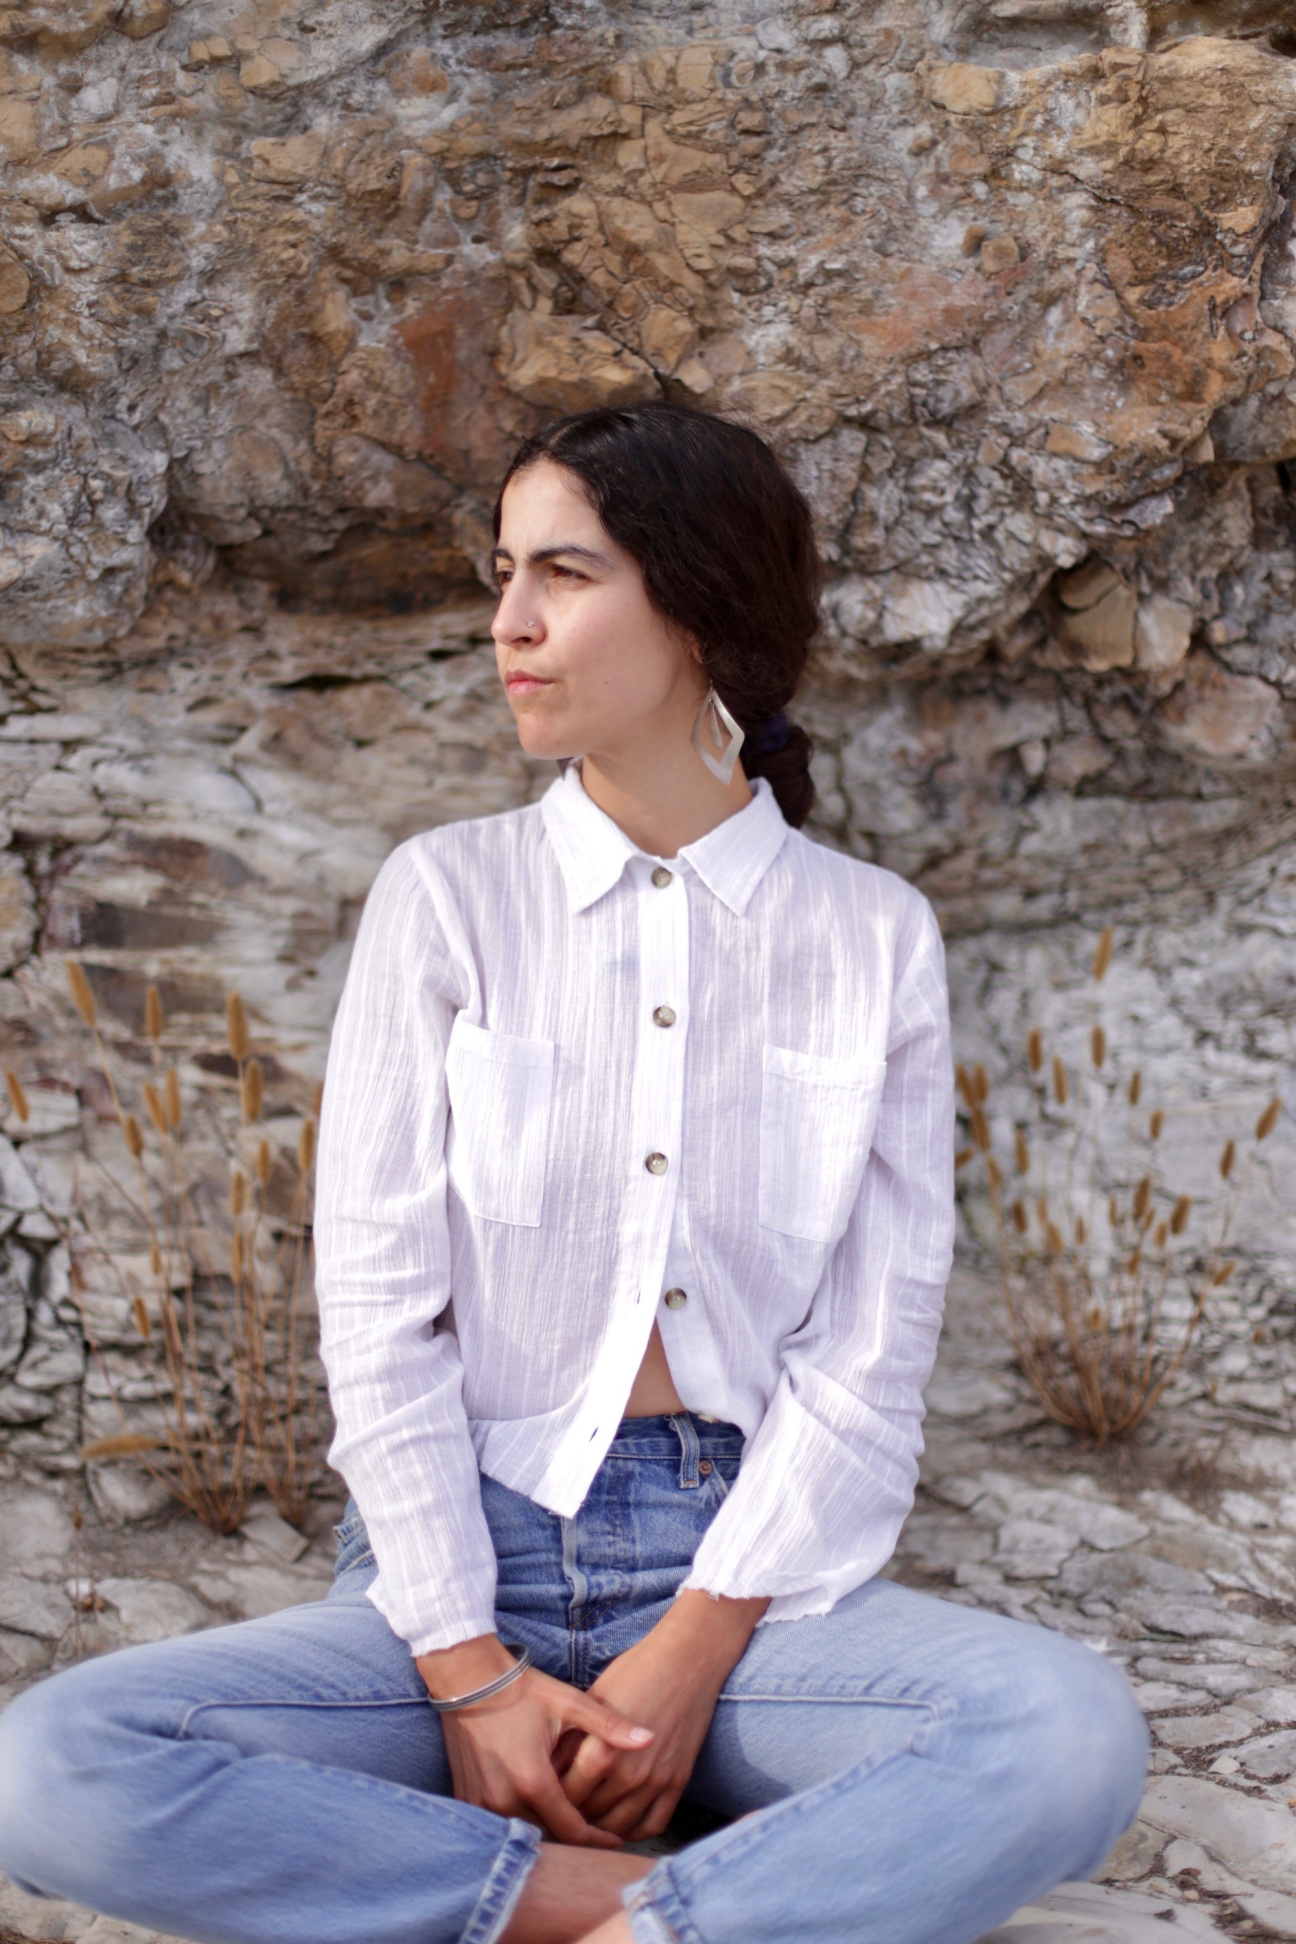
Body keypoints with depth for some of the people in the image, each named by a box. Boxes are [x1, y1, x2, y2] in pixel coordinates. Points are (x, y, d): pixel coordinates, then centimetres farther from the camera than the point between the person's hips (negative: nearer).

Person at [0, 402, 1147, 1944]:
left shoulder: (871, 937, 3)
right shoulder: (447, 895, 2)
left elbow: (873, 1347, -1)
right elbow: (379, 1307, -3)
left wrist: (695, 1654, -12)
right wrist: (469, 1673, -10)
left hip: (748, 1568, 0)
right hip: (466, 1554, 1)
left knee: (1073, 1732, -30)